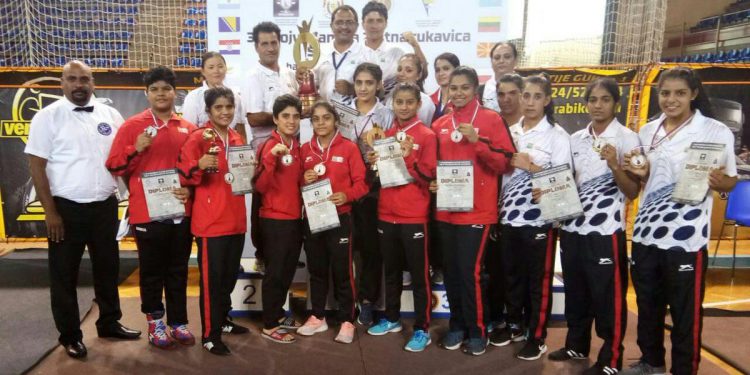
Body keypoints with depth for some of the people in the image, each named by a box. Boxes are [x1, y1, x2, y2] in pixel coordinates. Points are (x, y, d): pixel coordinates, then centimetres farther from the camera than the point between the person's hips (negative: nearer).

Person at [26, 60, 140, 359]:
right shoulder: (48, 116, -5)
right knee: (64, 274, 8)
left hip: (105, 205, 4)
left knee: (108, 267, 15)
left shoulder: (110, 115, 6)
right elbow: (36, 166, -7)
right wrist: (50, 211, -11)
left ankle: (109, 323, 33)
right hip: (67, 208, -3)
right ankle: (69, 335, 23)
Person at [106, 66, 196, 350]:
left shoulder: (187, 128, 7)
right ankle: (155, 323, 23)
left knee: (178, 270, 11)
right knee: (152, 271, 8)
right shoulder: (133, 125, -2)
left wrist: (191, 188, -3)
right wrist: (136, 150, -18)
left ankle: (178, 322, 23)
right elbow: (114, 167, -2)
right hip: (147, 212, -3)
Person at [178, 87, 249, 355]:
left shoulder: (237, 139, 11)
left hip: (236, 219, 7)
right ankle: (210, 335, 10)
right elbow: (184, 176, -16)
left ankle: (223, 320, 34)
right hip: (210, 221, -7)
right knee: (211, 278, -1)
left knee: (230, 275, 17)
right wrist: (200, 166, -34)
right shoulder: (198, 138, -9)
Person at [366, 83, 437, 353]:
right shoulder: (386, 135, 11)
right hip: (386, 215, 6)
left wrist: (409, 158, -25)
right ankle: (392, 318, 32)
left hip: (414, 217, -5)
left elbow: (428, 176, -12)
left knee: (419, 274, 2)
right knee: (391, 271, 17)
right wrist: (372, 163, -2)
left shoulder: (427, 136, -6)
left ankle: (422, 329, 12)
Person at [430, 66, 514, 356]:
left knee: (470, 271, -7)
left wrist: (476, 141, -19)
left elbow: (503, 164, -8)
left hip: (477, 210, -5)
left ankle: (477, 330, 12)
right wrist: (432, 182, 2)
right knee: (451, 270, 11)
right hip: (446, 210, 5)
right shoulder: (439, 125, 10)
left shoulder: (492, 120, -3)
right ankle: (457, 325, 27)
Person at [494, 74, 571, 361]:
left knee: (539, 279, 5)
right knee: (511, 275, 15)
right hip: (509, 217, 5)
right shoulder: (511, 132, 11)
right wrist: (499, 207, 6)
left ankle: (537, 337, 19)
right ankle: (514, 325, 32)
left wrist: (530, 166, -17)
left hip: (540, 218, -5)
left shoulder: (557, 135, -3)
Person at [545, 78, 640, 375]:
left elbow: (633, 192, -9)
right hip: (572, 226, 6)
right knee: (575, 292, 16)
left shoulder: (627, 138, -6)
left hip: (606, 230, -5)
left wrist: (614, 166, -24)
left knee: (608, 296, 3)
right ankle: (576, 345, 32)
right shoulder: (575, 139, 9)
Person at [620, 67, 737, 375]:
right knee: (647, 305, 18)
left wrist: (718, 181, -22)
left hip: (687, 238, -5)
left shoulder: (717, 132, -5)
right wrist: (639, 173, -4)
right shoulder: (647, 132, 8)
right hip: (646, 233, 5)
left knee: (685, 313, 4)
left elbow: (731, 181, 0)